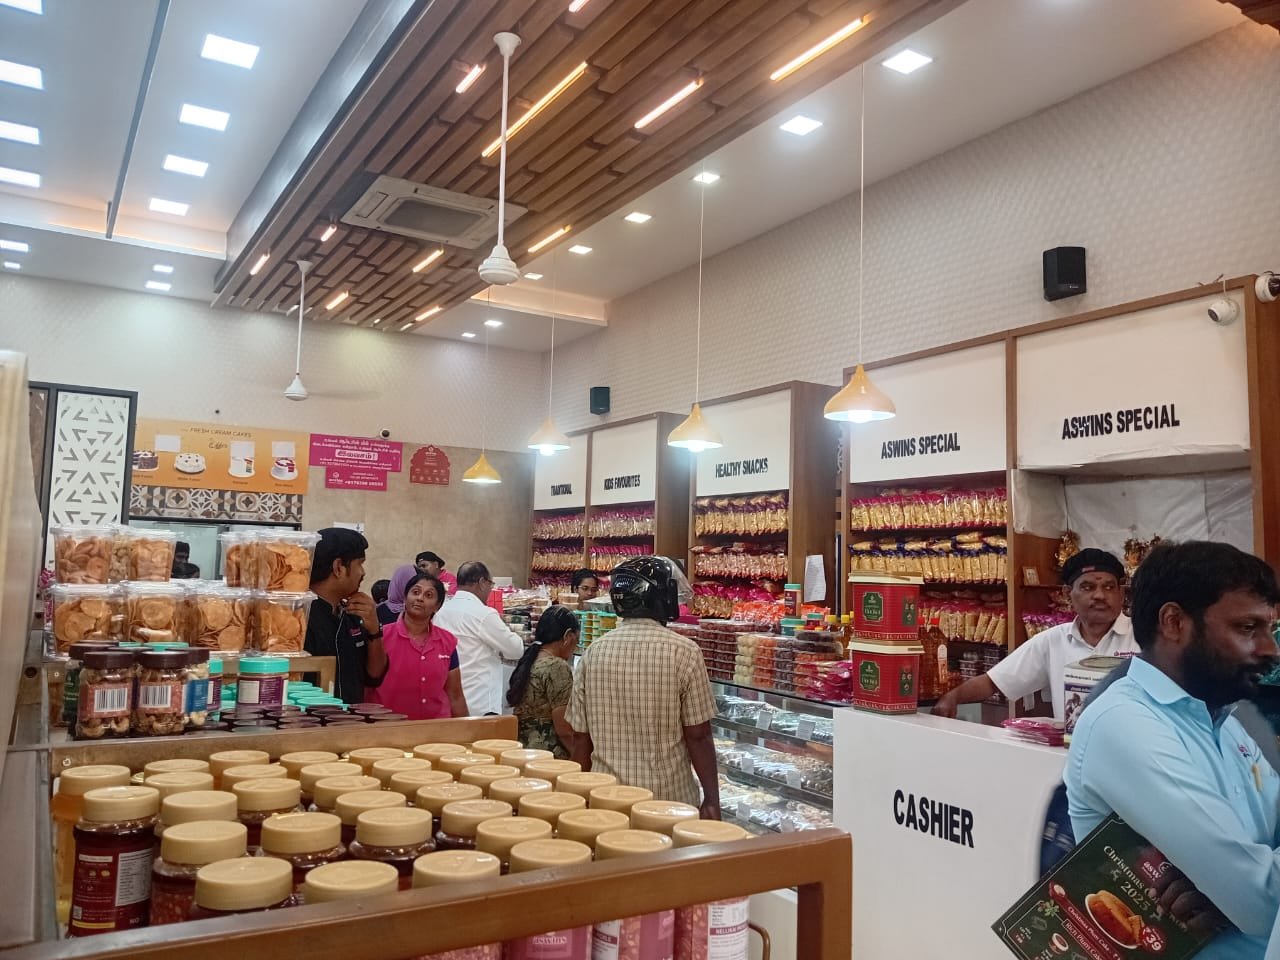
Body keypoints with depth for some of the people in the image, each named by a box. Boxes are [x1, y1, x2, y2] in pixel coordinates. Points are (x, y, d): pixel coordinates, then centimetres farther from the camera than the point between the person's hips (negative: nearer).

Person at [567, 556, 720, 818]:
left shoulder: (593, 652, -1)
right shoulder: (683, 651, -12)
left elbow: (581, 738, 4)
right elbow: (698, 736, -10)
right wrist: (712, 798, -1)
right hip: (669, 797, -3)